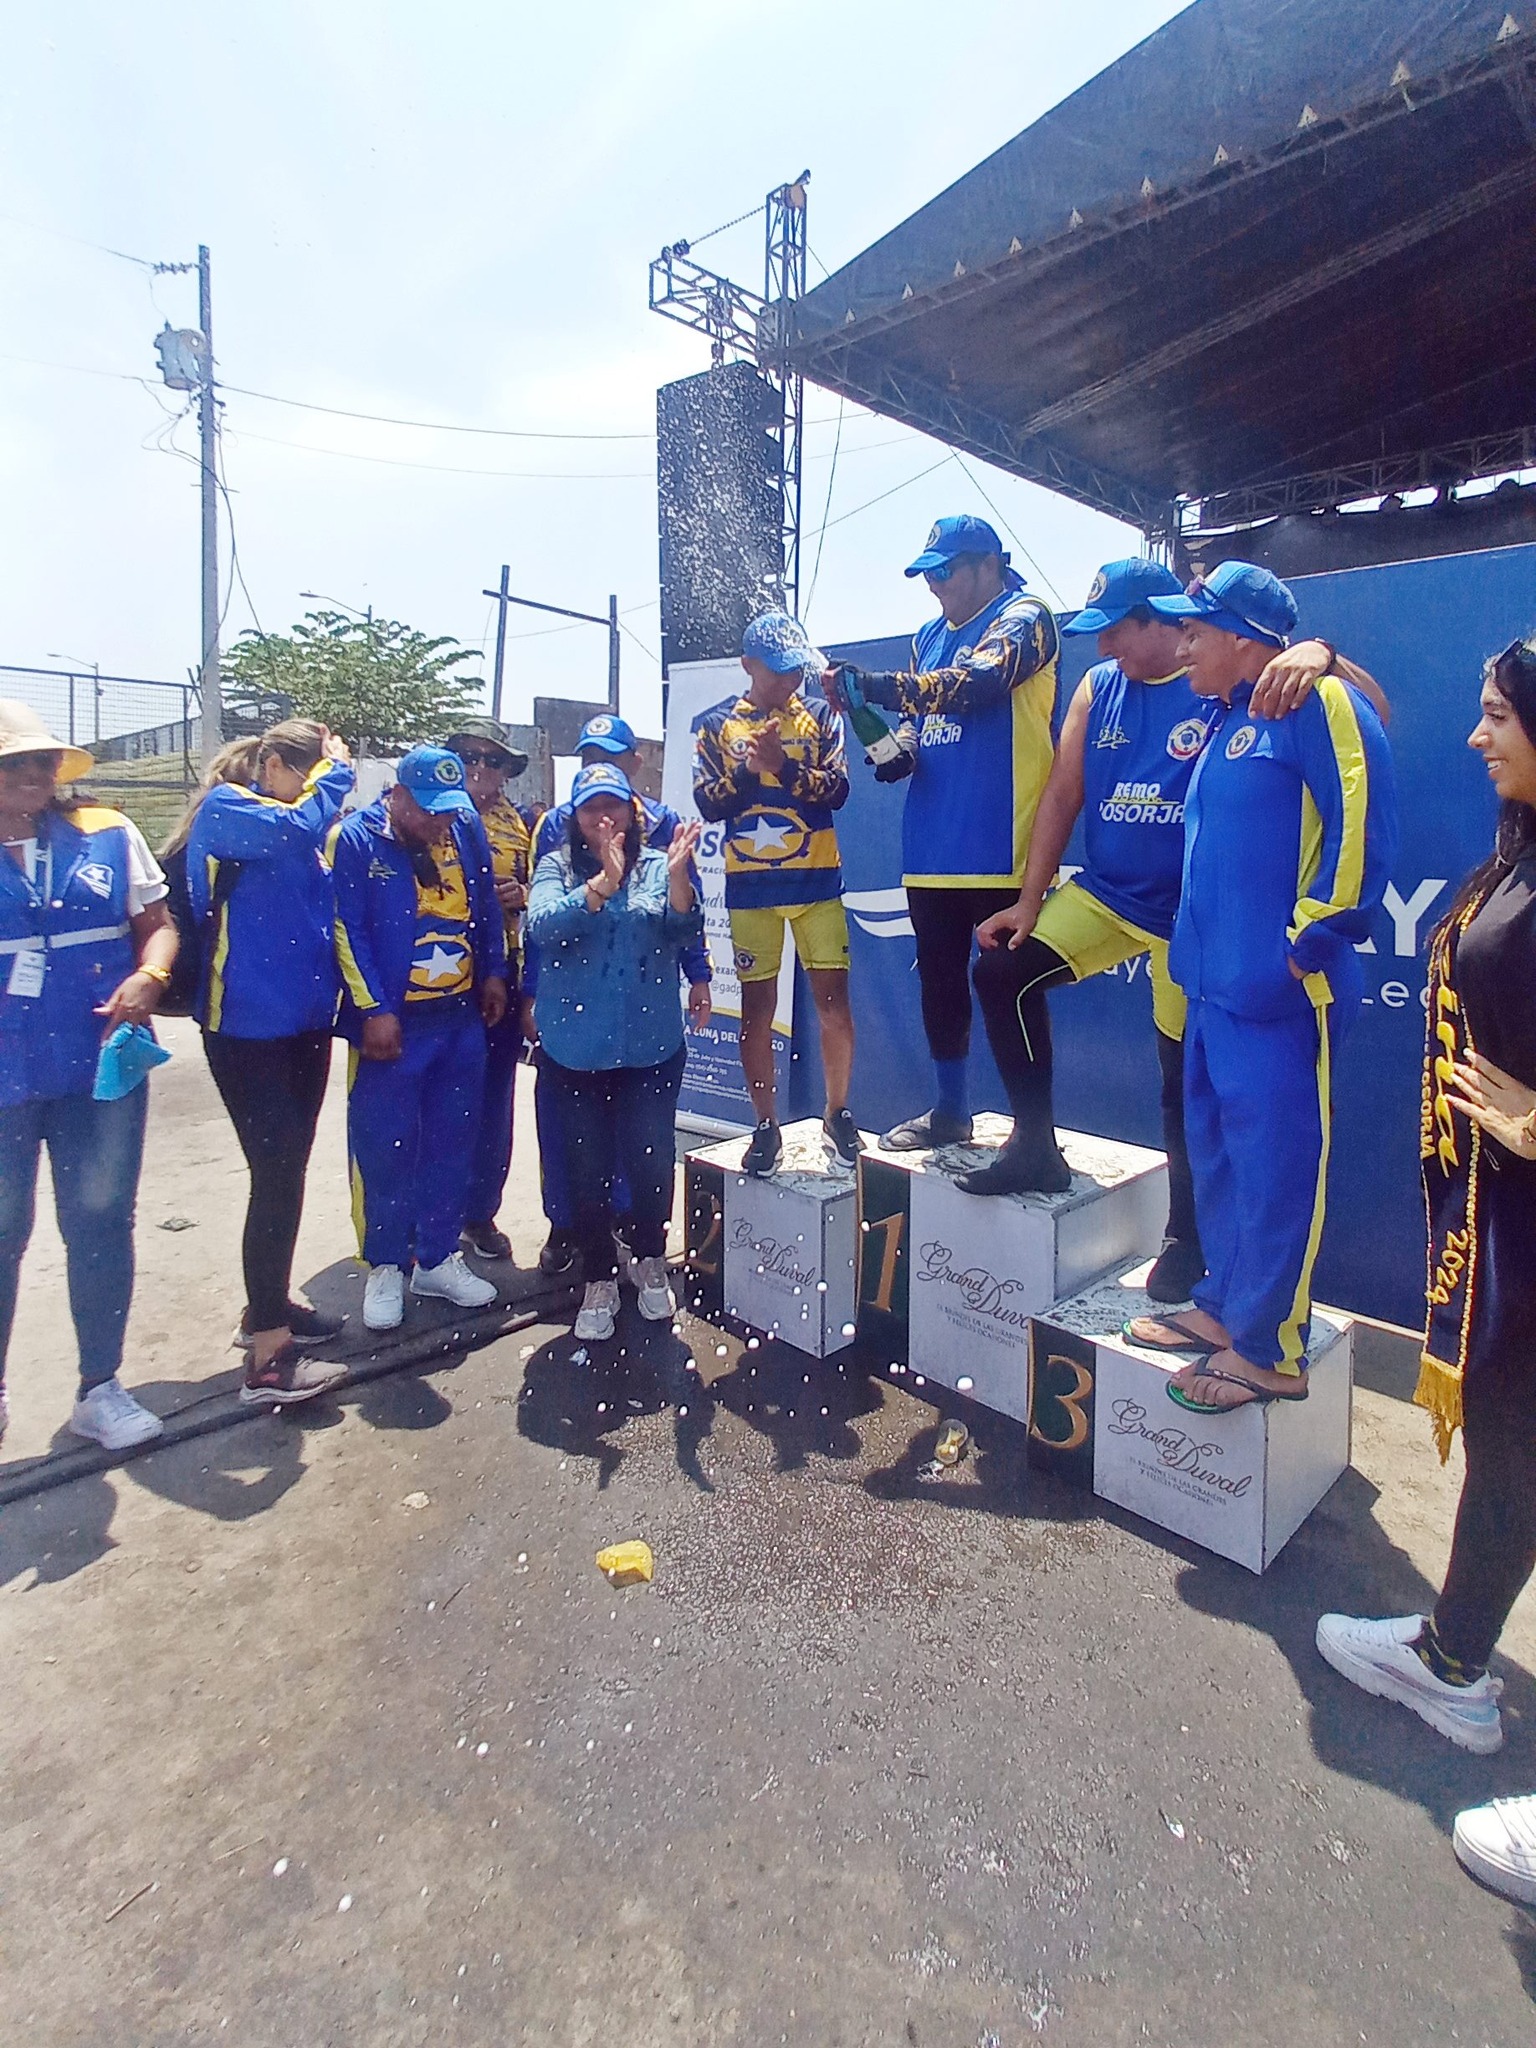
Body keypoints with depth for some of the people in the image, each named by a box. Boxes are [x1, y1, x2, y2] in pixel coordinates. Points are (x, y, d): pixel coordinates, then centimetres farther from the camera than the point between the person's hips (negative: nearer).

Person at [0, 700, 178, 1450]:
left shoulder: (108, 835, 3)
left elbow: (158, 924, 4)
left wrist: (147, 977, -15)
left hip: (102, 1067, 1)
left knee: (101, 1223, 7)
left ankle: (99, 1387, 22)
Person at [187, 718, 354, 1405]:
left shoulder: (293, 835, 14)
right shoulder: (224, 810, -8)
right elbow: (300, 824, -27)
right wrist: (336, 769, -11)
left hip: (303, 1024, 8)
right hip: (247, 1030, -8)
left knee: (287, 1169, 15)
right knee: (277, 1175, -11)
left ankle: (267, 1305, 32)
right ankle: (267, 1356, -3)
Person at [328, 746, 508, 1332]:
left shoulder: (466, 829, 6)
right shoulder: (355, 840, -7)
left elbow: (486, 906, 16)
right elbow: (346, 931, -11)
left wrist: (493, 974, 12)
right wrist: (373, 1010, -15)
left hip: (463, 1020, 5)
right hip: (392, 1024, -4)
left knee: (453, 1143, 10)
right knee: (386, 1148, 1)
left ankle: (438, 1258, 24)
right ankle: (386, 1268, 17)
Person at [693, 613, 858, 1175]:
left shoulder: (820, 715, 6)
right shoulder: (716, 723, 5)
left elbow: (837, 789, -6)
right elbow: (708, 804, -3)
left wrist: (784, 766, -19)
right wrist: (748, 767, -18)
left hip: (817, 880, 0)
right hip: (750, 885, 0)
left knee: (832, 996, -2)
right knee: (757, 1005, 4)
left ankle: (837, 1114, 15)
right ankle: (766, 1127, 15)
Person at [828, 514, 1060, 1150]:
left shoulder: (1023, 617, -2)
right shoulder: (930, 636, 20)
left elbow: (980, 682, -21)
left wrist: (874, 686, -24)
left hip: (999, 847, -7)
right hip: (933, 846, 8)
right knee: (939, 981, 13)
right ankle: (950, 1112, 28)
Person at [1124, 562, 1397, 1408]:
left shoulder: (1315, 701, -9)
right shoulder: (1227, 720, 19)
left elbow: (1361, 823, -17)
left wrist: (1313, 935, -16)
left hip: (1276, 990, -10)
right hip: (1215, 981, 10)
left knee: (1274, 1166, -2)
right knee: (1217, 1151, 16)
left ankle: (1269, 1350, 10)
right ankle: (1225, 1303, 30)